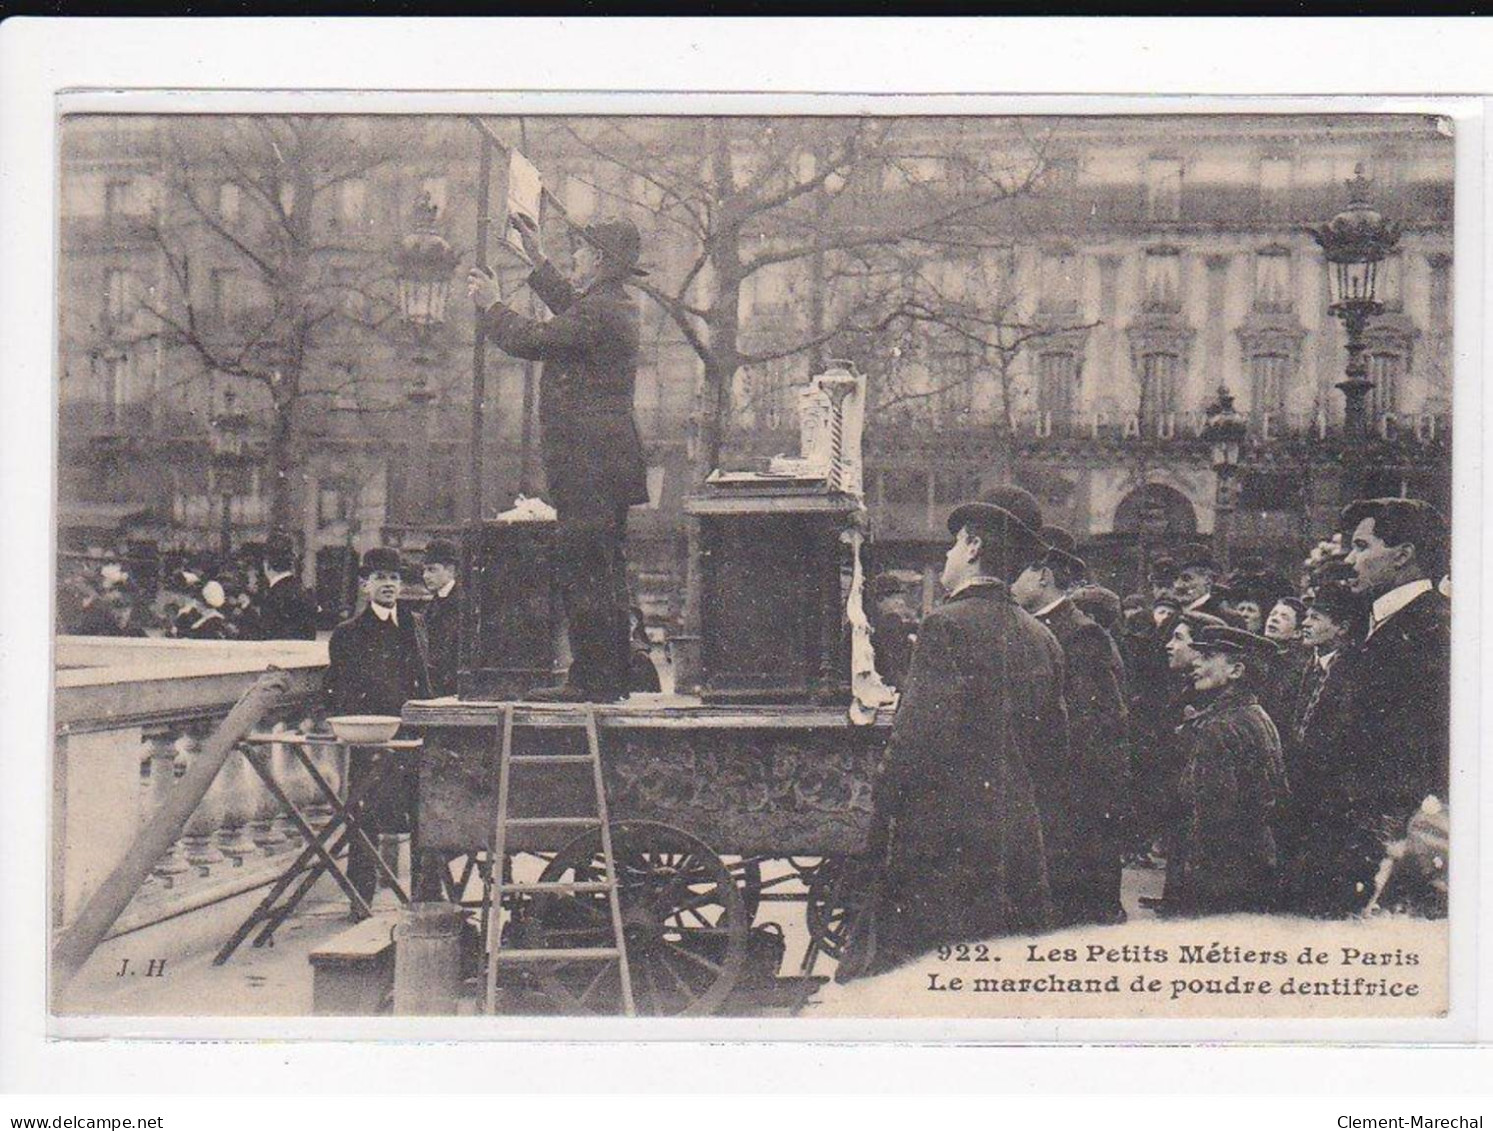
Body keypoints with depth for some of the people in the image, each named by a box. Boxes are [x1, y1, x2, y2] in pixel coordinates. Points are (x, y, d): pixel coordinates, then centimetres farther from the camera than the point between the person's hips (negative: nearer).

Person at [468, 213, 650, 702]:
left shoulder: (598, 311, -16)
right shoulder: (614, 305, 16)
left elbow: (528, 340, -14)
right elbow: (569, 309, 37)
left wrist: (491, 304, 3)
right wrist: (538, 259, 41)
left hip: (588, 466, -11)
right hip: (607, 464, 11)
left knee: (584, 574, -9)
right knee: (604, 575, 13)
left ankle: (594, 680, -8)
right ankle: (606, 680, 18)